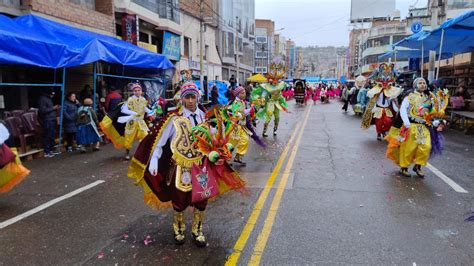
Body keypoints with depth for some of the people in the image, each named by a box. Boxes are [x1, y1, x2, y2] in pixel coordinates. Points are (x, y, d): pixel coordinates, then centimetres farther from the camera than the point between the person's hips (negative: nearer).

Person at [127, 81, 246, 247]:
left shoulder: (204, 116, 2)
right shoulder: (174, 118, -11)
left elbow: (214, 137, 14)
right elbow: (159, 140, -9)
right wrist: (153, 161, -12)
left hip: (202, 166, 3)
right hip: (180, 167, -3)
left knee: (201, 199, 11)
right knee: (180, 201, 12)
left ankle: (197, 231, 33)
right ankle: (178, 229, 39)